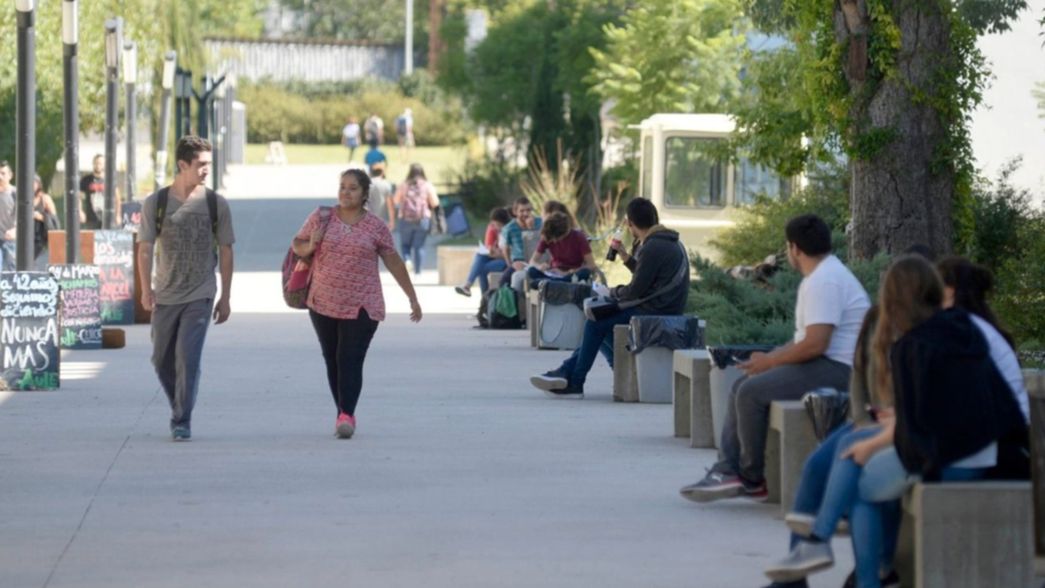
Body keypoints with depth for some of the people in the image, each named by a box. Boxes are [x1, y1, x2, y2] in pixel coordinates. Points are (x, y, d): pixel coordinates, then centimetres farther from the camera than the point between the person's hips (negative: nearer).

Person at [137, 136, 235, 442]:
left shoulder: (216, 204, 0)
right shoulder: (155, 203, -2)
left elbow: (225, 253, 5)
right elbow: (145, 249, -2)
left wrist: (225, 298, 4)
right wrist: (146, 289, -14)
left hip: (199, 296, -2)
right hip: (165, 296, 2)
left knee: (188, 358, -13)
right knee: (162, 361, 10)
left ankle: (182, 422, -7)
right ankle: (181, 410, 31)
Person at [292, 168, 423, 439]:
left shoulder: (376, 227, 2)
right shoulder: (321, 218, 5)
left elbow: (394, 263, 8)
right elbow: (297, 245, 13)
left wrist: (413, 298, 11)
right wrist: (310, 246, -12)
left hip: (361, 307, -3)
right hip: (323, 304, 3)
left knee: (350, 361, -13)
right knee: (332, 361, 8)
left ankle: (346, 415, -21)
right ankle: (344, 414, 17)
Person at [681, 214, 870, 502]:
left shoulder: (823, 282, -18)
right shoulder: (821, 275, 18)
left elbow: (814, 344, -26)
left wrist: (769, 361, -12)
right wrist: (770, 357, 10)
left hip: (837, 370, -12)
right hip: (826, 366, 12)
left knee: (752, 391, -19)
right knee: (742, 386, 10)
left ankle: (752, 480, -5)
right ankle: (727, 470, 2)